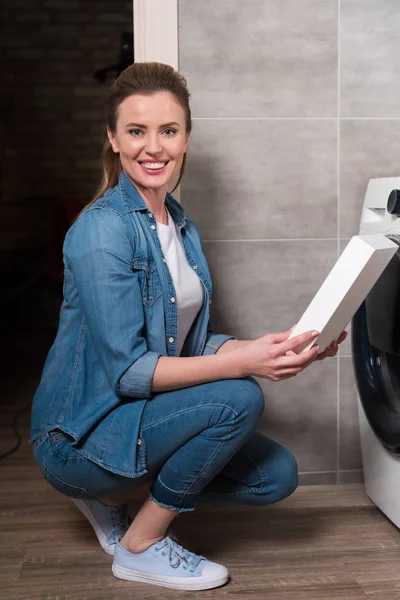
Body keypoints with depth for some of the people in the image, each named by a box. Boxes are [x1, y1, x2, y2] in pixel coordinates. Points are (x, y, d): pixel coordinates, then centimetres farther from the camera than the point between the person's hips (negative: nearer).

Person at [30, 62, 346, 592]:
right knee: (239, 398, -25)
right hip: (80, 436, -8)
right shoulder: (102, 229, -20)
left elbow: (191, 344, 8)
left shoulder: (182, 227, 6)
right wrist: (244, 360, -31)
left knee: (277, 476, 0)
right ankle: (140, 546, -5)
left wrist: (284, 348, -6)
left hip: (144, 412, 8)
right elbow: (126, 369, -24)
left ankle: (114, 492, 14)